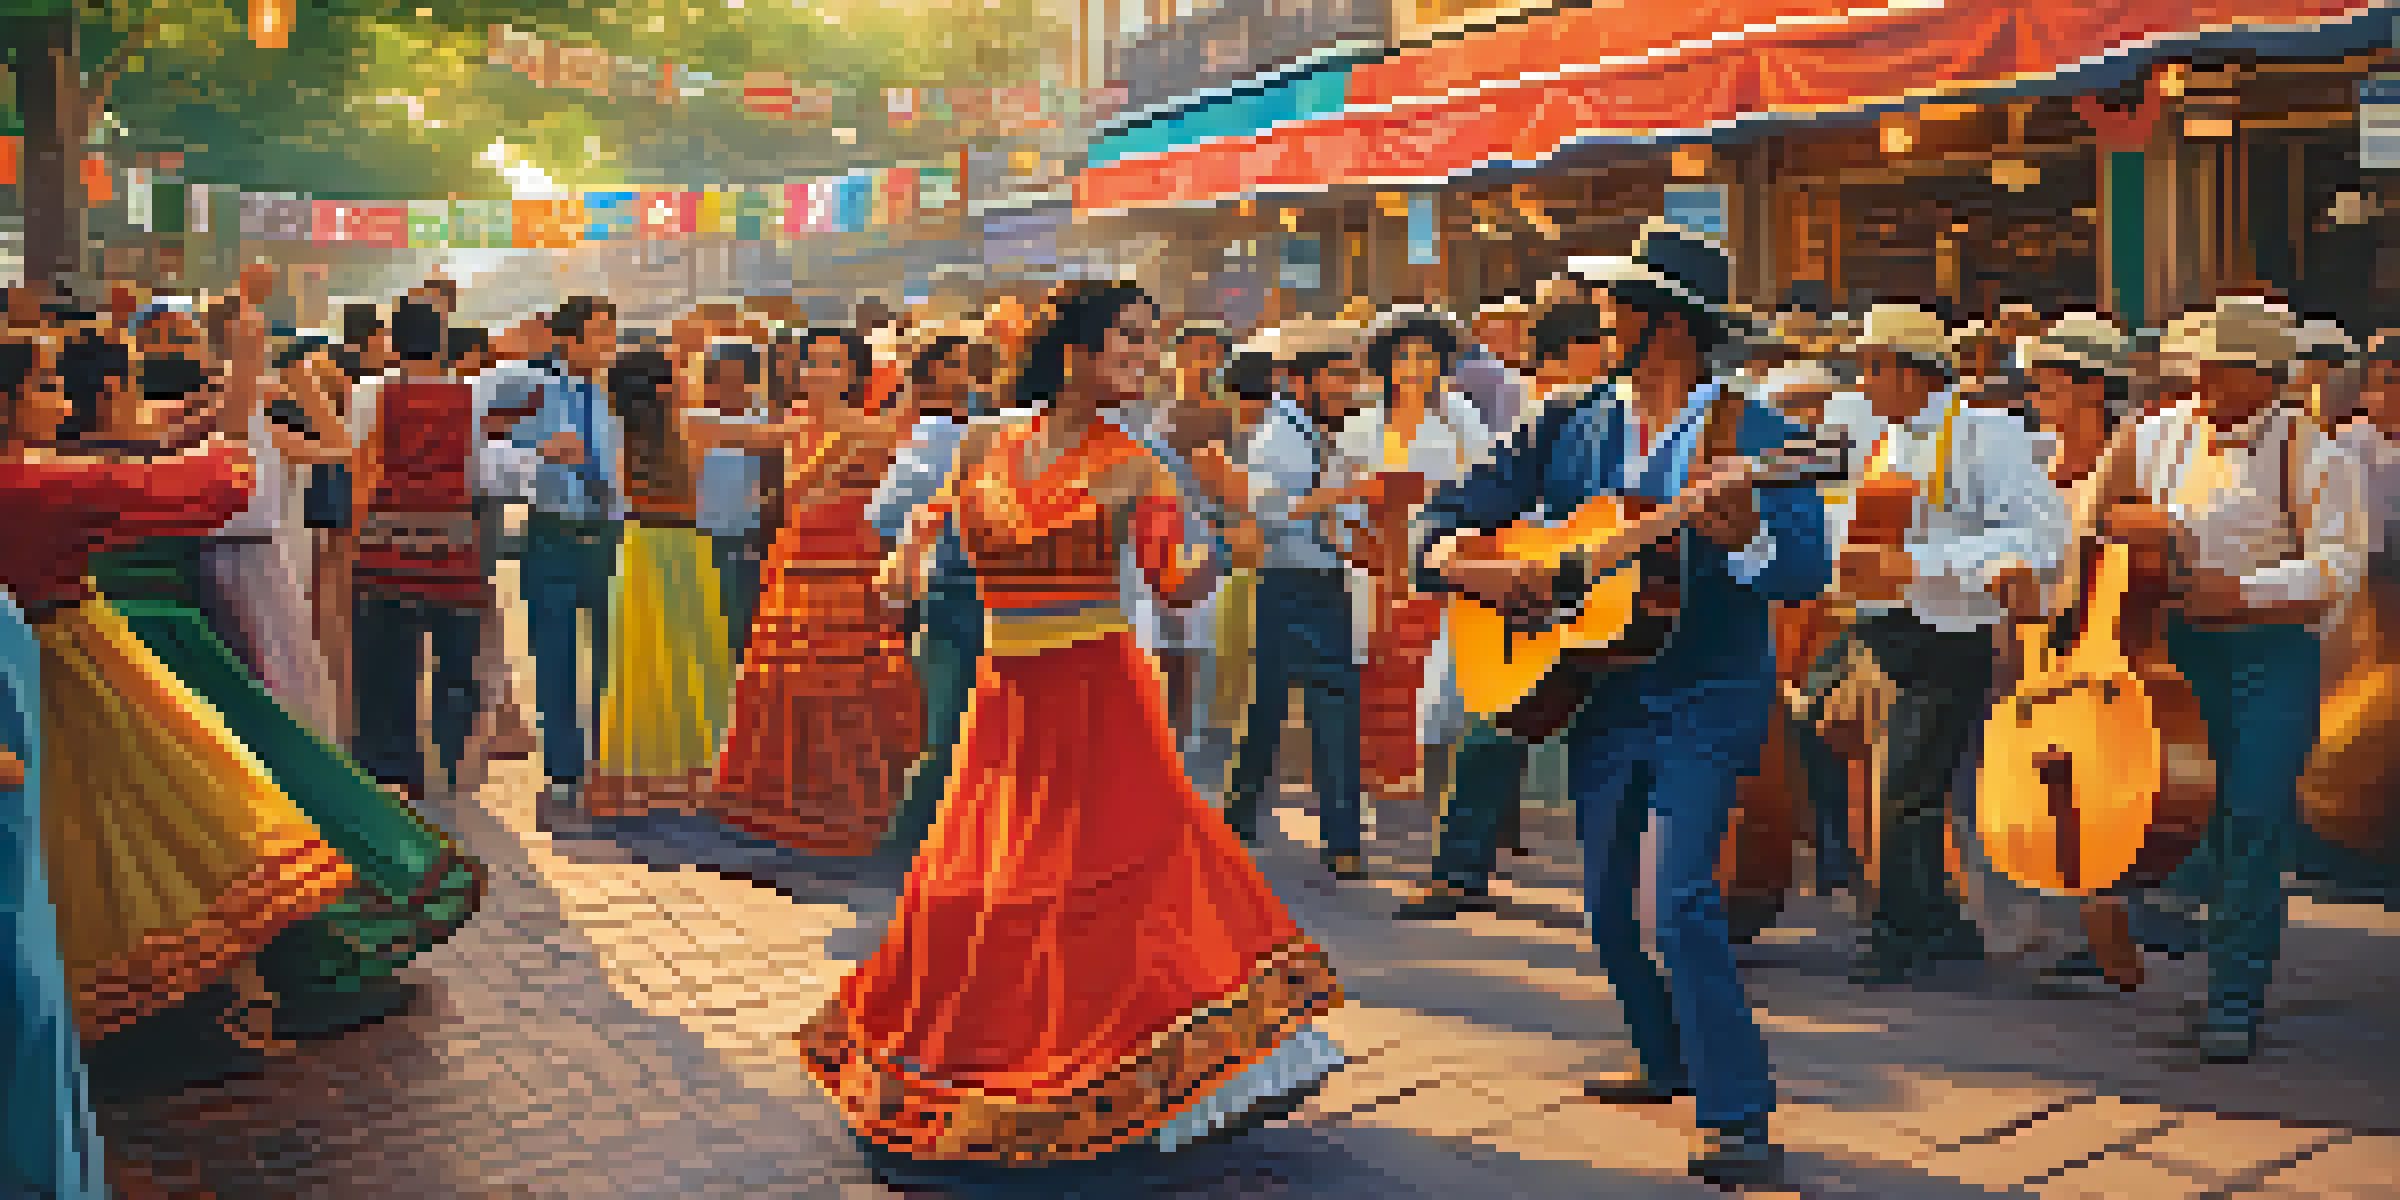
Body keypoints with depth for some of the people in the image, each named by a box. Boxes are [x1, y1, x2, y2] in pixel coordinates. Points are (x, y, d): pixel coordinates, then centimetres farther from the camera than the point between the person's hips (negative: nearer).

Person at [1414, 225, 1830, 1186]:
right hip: (1599, 694, 6)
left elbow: (1806, 570, -16)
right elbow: (1444, 520, 7)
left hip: (1708, 694, -5)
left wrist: (1742, 539, -36)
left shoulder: (1751, 433, -8)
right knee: (1609, 904, 12)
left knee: (1681, 901, -17)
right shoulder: (1570, 428, 5)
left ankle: (1741, 1118, -7)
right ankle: (1672, 1061, 34)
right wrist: (1473, 569, -14)